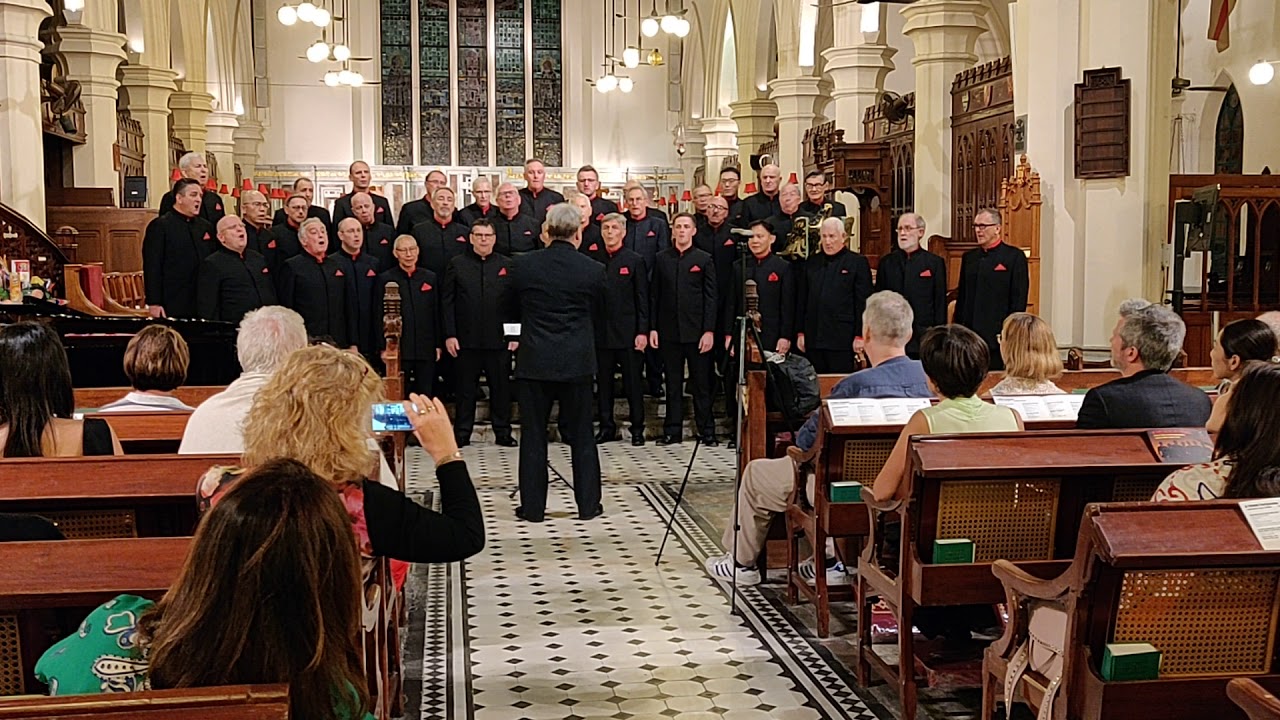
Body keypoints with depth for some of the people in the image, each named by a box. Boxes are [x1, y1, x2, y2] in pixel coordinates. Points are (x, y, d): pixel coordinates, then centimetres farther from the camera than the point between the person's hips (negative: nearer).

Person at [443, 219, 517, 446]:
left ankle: (503, 432, 16)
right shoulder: (457, 265, 5)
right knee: (466, 388, 5)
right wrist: (449, 335, -5)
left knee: (501, 387, 6)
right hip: (467, 339, -1)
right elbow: (447, 302, 3)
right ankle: (462, 433, 13)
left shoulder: (507, 265, 7)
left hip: (499, 340, 1)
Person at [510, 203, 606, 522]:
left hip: (534, 361, 0)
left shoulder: (523, 266, -4)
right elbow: (594, 313, 8)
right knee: (581, 435, 10)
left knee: (533, 435, 7)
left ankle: (533, 506, 10)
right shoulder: (593, 271, -4)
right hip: (578, 362, 1)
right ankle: (588, 504, 15)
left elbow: (515, 307, 10)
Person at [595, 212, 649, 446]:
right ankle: (607, 427, 16)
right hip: (601, 332, 3)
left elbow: (643, 299, -1)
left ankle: (637, 429, 10)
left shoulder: (635, 260, 2)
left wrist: (642, 332, -8)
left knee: (633, 383, 2)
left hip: (628, 332, -3)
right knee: (603, 382, 7)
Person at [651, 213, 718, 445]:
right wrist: (652, 328, 1)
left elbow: (711, 298, -1)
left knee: (701, 383, 3)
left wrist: (709, 330, -8)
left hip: (696, 331, -2)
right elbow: (654, 295, 8)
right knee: (672, 383, 8)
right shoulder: (661, 259, 7)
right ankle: (672, 430, 14)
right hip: (669, 331, 2)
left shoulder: (703, 260, 2)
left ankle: (706, 430, 11)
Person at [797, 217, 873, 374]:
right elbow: (802, 301, 16)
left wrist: (860, 336, -8)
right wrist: (800, 333, 10)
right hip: (813, 340, 4)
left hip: (843, 339, -4)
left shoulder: (858, 262, 1)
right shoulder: (811, 264, 15)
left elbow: (863, 302, -3)